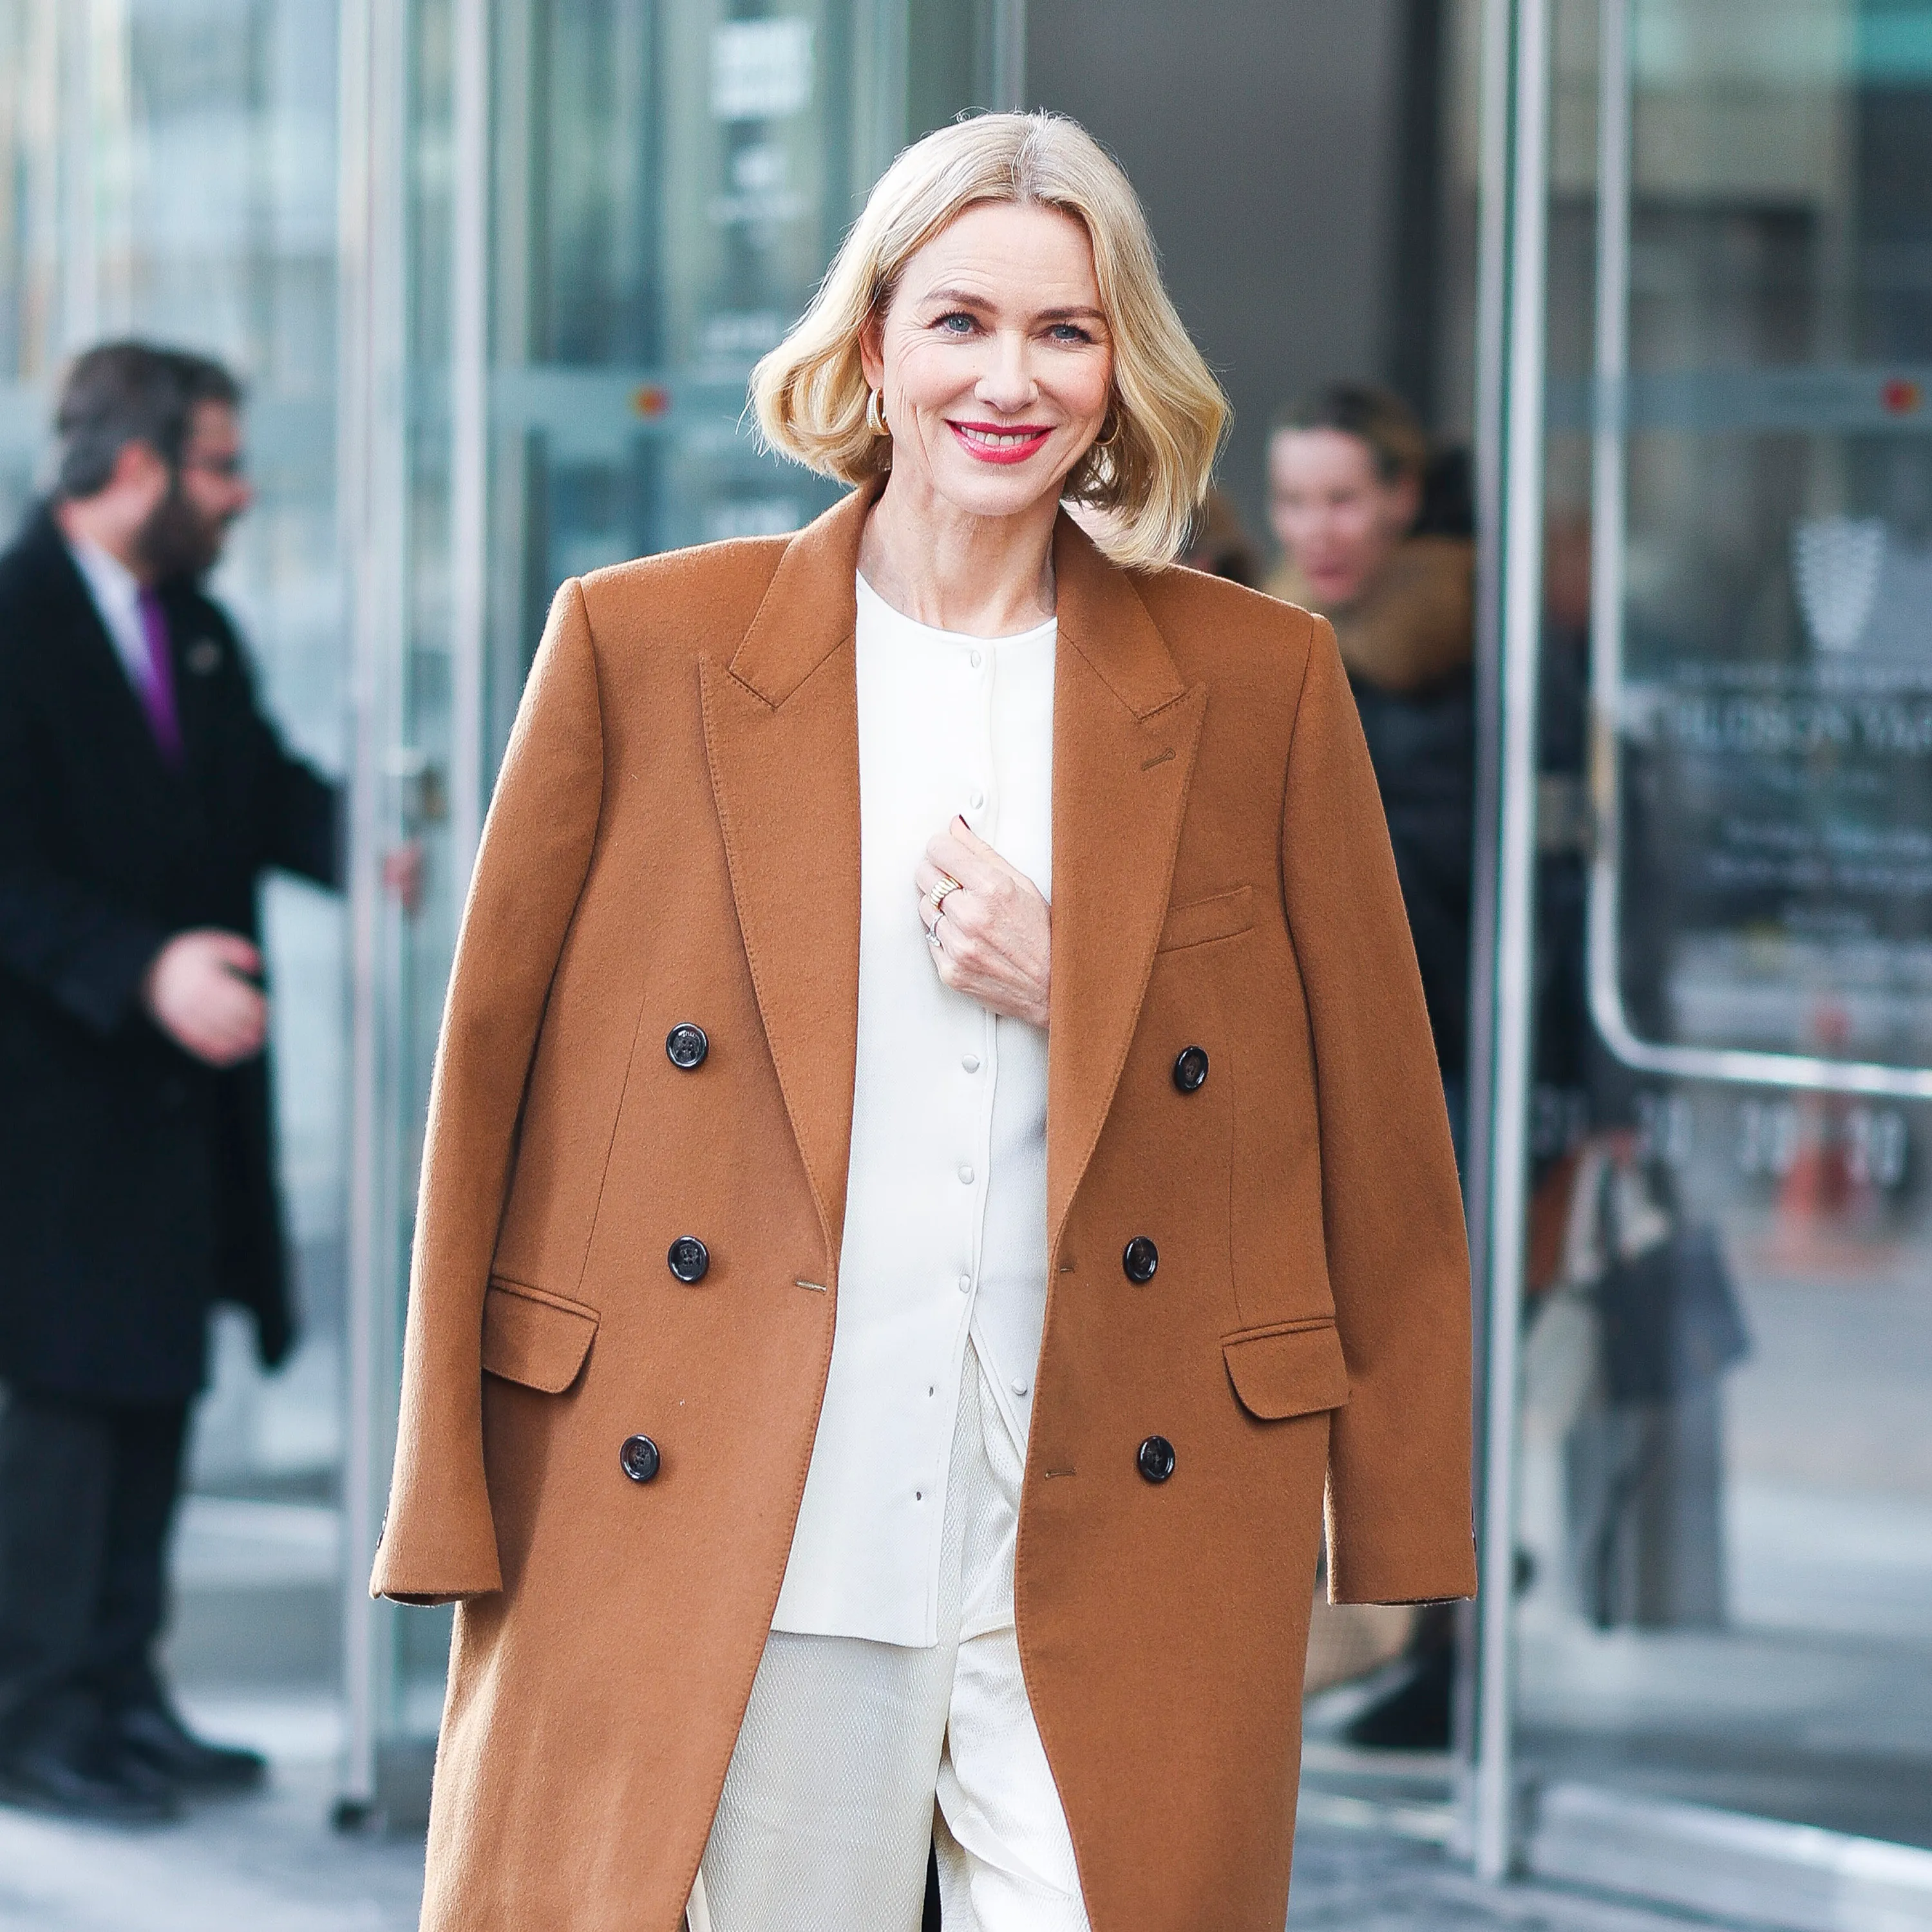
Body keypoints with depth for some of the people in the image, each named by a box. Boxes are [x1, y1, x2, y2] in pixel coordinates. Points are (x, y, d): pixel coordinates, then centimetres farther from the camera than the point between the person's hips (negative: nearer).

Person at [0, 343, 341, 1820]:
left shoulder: (197, 631, 13)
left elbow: (268, 793, 10)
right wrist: (143, 970, -29)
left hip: (179, 1089, 8)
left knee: (158, 1391, 12)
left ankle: (120, 1694, 21)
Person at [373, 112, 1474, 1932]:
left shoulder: (1258, 684, 8)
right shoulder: (644, 646, 5)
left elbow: (1377, 1123, 11)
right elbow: (489, 1084, 6)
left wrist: (1080, 996, -5)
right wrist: (460, 1528, 3)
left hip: (1116, 1560, 1)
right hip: (727, 1558, 0)